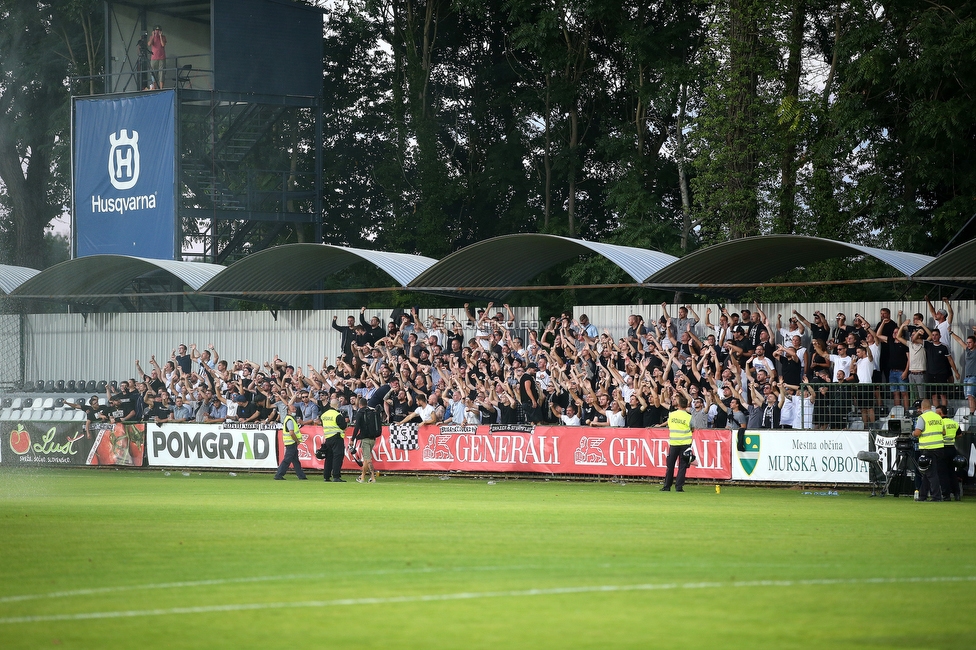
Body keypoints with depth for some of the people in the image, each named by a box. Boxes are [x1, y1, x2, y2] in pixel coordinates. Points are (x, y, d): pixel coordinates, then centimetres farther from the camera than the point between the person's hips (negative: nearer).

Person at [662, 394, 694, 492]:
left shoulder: (671, 415, 1)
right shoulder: (688, 417, -8)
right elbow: (692, 430, 4)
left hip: (673, 443, 2)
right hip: (685, 443, -2)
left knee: (670, 466, 9)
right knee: (682, 466, 1)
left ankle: (667, 486, 11)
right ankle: (679, 486, -4)